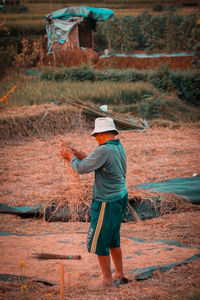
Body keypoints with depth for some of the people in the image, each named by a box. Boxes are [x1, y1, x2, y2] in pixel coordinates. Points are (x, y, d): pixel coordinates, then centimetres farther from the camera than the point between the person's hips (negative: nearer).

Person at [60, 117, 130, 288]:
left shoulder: (104, 150, -23)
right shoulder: (119, 147, 6)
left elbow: (81, 168, -20)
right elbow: (94, 163, 17)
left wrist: (71, 157, -2)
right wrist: (77, 156, 15)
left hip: (107, 203, -9)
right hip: (120, 197, 9)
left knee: (99, 242, 4)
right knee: (113, 240, 21)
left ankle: (108, 281, 12)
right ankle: (120, 276, 30)